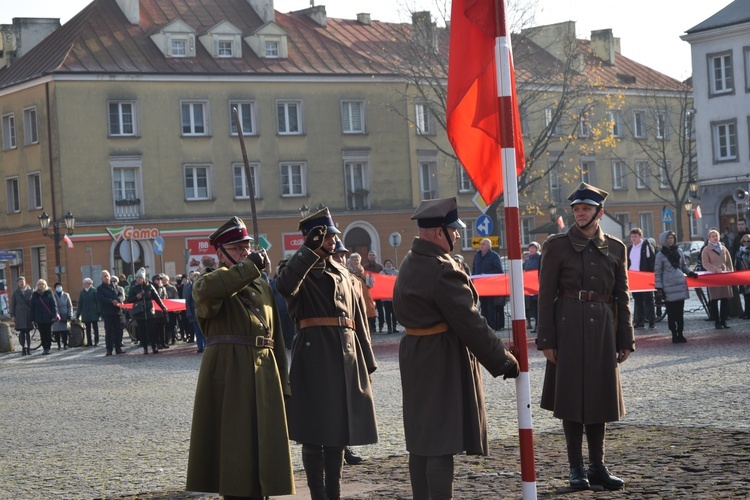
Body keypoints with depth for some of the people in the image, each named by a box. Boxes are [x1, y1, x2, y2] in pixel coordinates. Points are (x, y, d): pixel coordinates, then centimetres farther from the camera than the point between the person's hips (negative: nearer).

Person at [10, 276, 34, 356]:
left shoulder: (30, 291, 5)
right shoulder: (15, 293, 5)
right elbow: (12, 305, 7)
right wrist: (12, 316, 0)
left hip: (28, 314, 0)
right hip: (19, 314, 0)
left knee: (28, 332, 2)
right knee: (22, 332, -3)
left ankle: (28, 348, 9)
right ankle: (23, 349, 2)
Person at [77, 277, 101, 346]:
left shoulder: (94, 291, -3)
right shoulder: (82, 292, 8)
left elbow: (98, 301, -5)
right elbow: (80, 304, 11)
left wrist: (98, 311, -11)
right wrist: (78, 314, 8)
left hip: (93, 312, -3)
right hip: (85, 314, 3)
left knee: (95, 327, 1)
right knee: (88, 328, 6)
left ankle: (96, 341, 6)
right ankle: (89, 342, 9)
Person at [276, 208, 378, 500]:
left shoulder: (341, 273, 19)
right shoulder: (300, 271, -1)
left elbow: (358, 317, 19)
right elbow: (285, 287, -27)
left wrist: (367, 361, 16)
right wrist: (309, 250, -27)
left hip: (346, 357, 6)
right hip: (314, 357, -6)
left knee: (339, 433, 9)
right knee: (314, 435, -3)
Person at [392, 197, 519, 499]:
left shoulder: (409, 264, 9)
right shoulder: (443, 270, -21)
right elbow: (470, 324, -20)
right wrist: (504, 361, -12)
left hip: (415, 357, 10)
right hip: (444, 361, -10)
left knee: (421, 440, 14)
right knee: (442, 442, -8)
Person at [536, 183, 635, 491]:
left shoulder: (615, 248, 8)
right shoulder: (557, 246, -2)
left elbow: (622, 297, 10)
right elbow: (546, 295, -4)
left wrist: (625, 339, 6)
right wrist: (546, 339, -9)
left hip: (602, 328, 3)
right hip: (569, 328, -3)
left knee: (599, 396, 7)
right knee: (571, 396, 0)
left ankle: (597, 466, 16)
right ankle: (576, 468, 8)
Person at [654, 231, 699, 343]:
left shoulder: (679, 251, 10)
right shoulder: (660, 255, -1)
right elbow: (657, 272, -1)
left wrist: (690, 273, 2)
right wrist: (659, 288, -7)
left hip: (680, 285, 4)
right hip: (669, 287, -4)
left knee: (680, 311, 4)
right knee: (671, 312, -2)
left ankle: (680, 334, 11)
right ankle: (674, 335, 5)